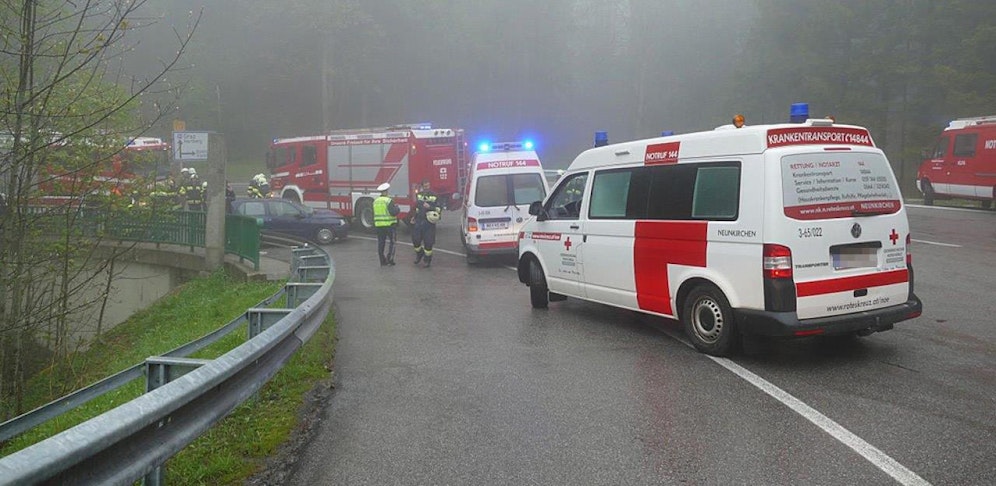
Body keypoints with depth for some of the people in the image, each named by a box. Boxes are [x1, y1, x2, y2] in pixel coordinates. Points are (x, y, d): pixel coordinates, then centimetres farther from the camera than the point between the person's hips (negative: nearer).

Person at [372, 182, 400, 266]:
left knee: (381, 243, 8)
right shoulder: (389, 200, -13)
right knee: (392, 242, 5)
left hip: (378, 224, 6)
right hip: (389, 224, -6)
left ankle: (383, 261, 10)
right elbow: (393, 212, -18)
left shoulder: (375, 201, 7)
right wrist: (397, 208, 0)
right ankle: (390, 258, -6)